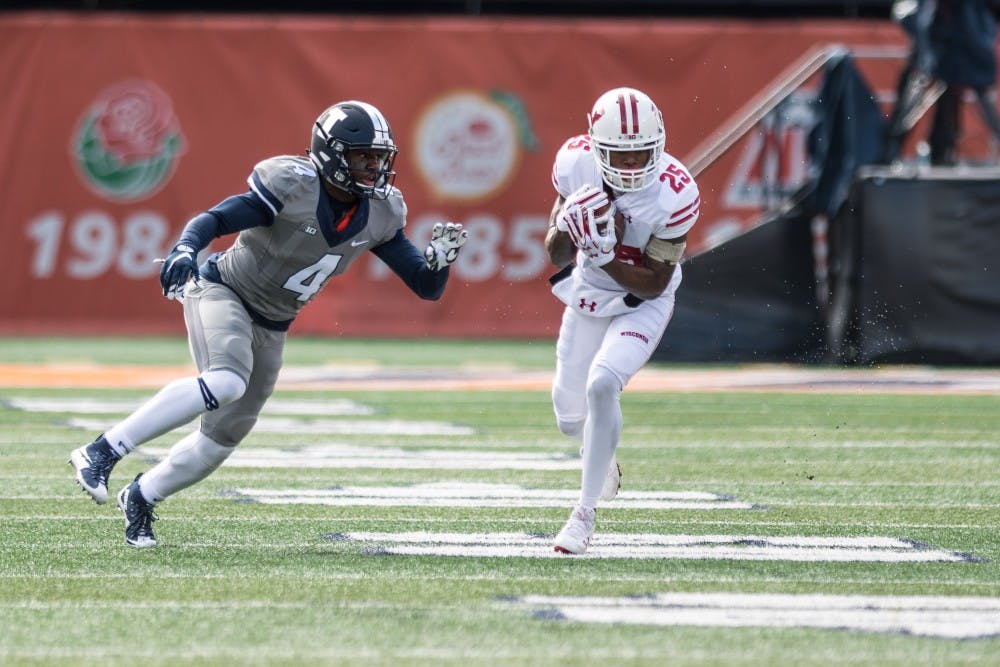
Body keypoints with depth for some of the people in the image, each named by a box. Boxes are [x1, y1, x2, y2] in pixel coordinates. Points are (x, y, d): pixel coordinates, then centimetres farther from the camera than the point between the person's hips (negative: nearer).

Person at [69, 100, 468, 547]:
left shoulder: (380, 215, -3)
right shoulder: (293, 187, -21)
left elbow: (426, 288, 0)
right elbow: (215, 220, -23)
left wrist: (439, 259, -22)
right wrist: (185, 249, -43)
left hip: (270, 329, 7)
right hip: (223, 292, -7)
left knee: (225, 434, 7)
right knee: (226, 382, -34)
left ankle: (141, 498, 30)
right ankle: (102, 452, -31)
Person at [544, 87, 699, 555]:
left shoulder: (674, 195, -30)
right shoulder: (576, 163, -20)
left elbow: (653, 285, -22)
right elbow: (557, 256, -11)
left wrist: (602, 253, -35)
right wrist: (567, 230, -33)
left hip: (642, 305, -4)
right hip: (587, 298, 4)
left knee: (602, 386, -26)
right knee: (570, 415, 13)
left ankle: (585, 513, -14)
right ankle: (603, 462, 50)